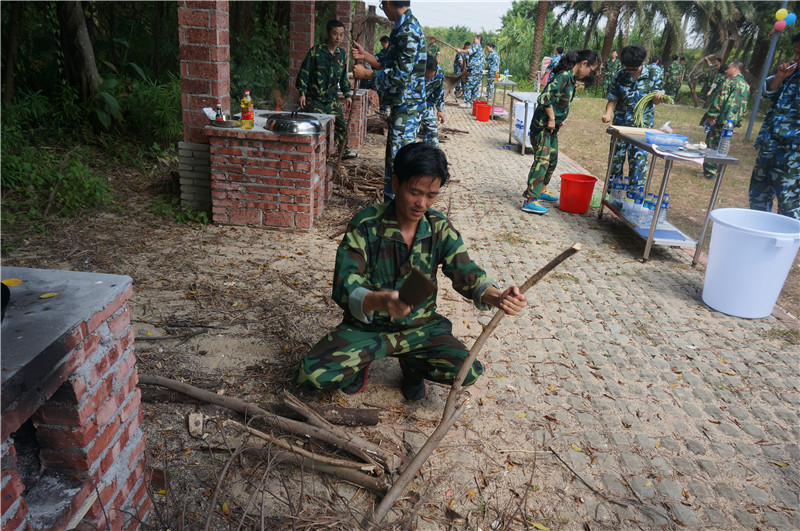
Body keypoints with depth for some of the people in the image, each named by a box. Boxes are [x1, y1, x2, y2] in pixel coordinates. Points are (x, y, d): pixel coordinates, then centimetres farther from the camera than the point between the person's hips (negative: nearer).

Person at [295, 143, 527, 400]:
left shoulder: (440, 227, -6)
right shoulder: (365, 225, -18)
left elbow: (466, 273, -11)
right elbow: (345, 290, -24)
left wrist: (497, 297, -35)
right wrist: (380, 301, -48)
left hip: (420, 326, 2)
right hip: (367, 325, -2)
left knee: (469, 372, -20)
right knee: (310, 374, -22)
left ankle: (412, 365, 12)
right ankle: (363, 362, 12)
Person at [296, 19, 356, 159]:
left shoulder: (342, 53, 7)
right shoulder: (316, 51, -9)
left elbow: (343, 76, 18)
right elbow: (304, 73, -7)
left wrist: (347, 94, 15)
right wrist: (302, 93, -12)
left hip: (332, 98, 5)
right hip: (314, 98, -5)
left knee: (341, 125, 9)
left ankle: (344, 150, 27)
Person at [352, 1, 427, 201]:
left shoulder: (408, 30, -17)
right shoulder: (404, 27, 15)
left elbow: (400, 74, -22)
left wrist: (366, 73, -12)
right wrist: (366, 56, 19)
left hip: (406, 106, -10)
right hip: (401, 104, 10)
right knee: (393, 157, 16)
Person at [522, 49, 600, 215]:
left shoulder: (570, 77, 12)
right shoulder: (564, 75, -18)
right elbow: (545, 97, -26)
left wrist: (558, 119, 13)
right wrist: (551, 119, -18)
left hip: (552, 127, 10)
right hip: (542, 125, -10)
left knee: (552, 159, 18)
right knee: (542, 161, -13)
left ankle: (541, 191, 33)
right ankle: (530, 201, -14)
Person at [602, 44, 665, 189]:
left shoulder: (654, 73, -4)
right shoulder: (620, 75, -3)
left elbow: (656, 101, 1)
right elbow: (612, 98, -1)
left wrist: (659, 96, -23)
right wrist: (608, 113, -20)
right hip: (621, 123, 2)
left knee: (639, 158, -5)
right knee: (616, 155, 8)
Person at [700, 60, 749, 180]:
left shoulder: (730, 81, -9)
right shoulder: (746, 86, 16)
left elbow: (720, 99, -16)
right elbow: (744, 106, 17)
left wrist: (711, 115, -15)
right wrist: (738, 121, 21)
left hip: (720, 120, -8)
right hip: (732, 122, 8)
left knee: (712, 145, -2)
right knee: (721, 147, 15)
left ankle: (709, 172, -2)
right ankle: (715, 171, 18)